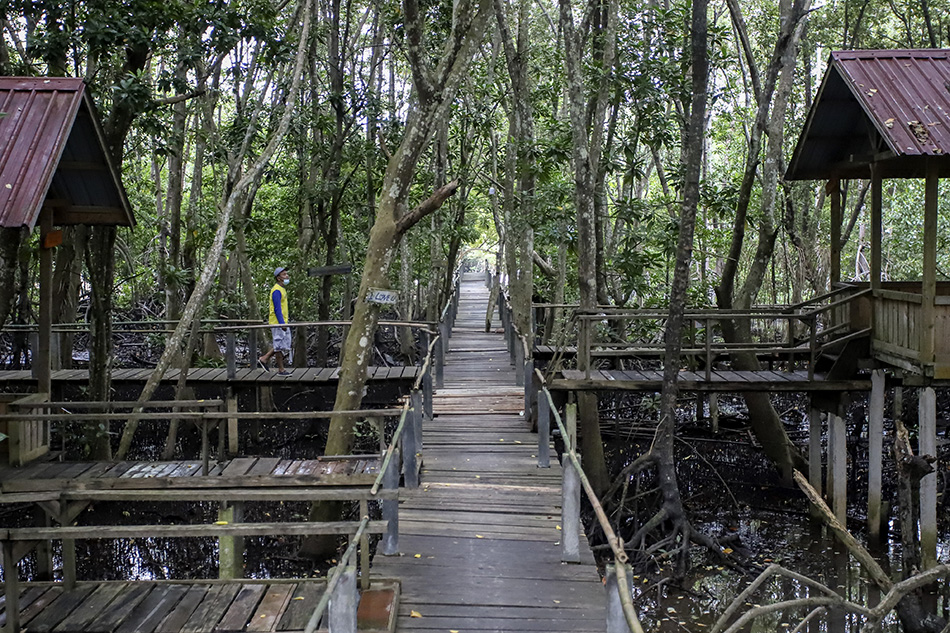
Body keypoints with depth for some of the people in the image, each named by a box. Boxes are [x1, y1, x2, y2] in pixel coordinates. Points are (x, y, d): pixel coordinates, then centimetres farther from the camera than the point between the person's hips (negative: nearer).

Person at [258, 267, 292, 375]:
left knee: (285, 344, 14)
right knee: (280, 345, -3)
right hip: (277, 323, -10)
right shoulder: (276, 290, -16)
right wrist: (282, 324, -25)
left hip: (282, 322, 10)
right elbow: (277, 308, -22)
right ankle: (281, 369, 4)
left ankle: (264, 359, 20)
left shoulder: (282, 289, 16)